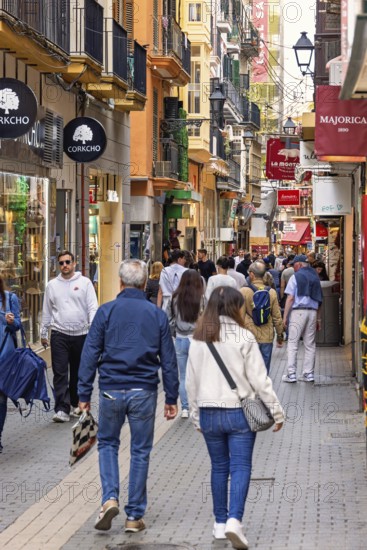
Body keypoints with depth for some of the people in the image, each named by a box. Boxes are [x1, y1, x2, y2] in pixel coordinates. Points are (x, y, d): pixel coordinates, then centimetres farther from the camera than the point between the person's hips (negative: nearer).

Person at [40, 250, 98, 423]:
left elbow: (92, 307, -2)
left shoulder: (85, 282, 2)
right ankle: (62, 409, -12)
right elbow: (47, 311, 15)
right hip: (59, 334, 1)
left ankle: (76, 405, 24)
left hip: (81, 334, 0)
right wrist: (43, 333, 16)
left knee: (78, 373, 10)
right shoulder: (52, 285, 9)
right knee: (60, 373, -9)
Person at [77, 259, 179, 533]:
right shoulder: (157, 315, 2)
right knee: (140, 451, 9)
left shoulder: (106, 311, -3)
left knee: (108, 443, 18)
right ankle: (135, 516, 11)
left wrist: (84, 394, 2)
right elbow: (168, 360, 4)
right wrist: (172, 398, 11)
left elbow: (90, 354, -3)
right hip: (144, 391, 1)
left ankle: (110, 498, -2)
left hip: (111, 390, 0)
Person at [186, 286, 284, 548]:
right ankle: (234, 520, -16)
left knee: (219, 467, 15)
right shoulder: (243, 337, -10)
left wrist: (196, 415, 19)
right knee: (241, 467, 0)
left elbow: (191, 381, 8)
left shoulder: (198, 340, 2)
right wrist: (276, 411, 1)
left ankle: (220, 523, 20)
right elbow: (259, 378, -8)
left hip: (209, 413, 4)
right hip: (239, 412, -4)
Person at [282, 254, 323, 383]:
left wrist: (285, 316, -5)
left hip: (298, 311, -5)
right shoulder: (315, 277, 13)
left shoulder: (296, 277, -3)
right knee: (310, 345, 9)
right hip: (312, 312, 5)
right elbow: (319, 300, 14)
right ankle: (309, 373, 10)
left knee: (292, 343, -2)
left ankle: (291, 374, -5)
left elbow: (290, 298, -8)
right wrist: (318, 319, 19)